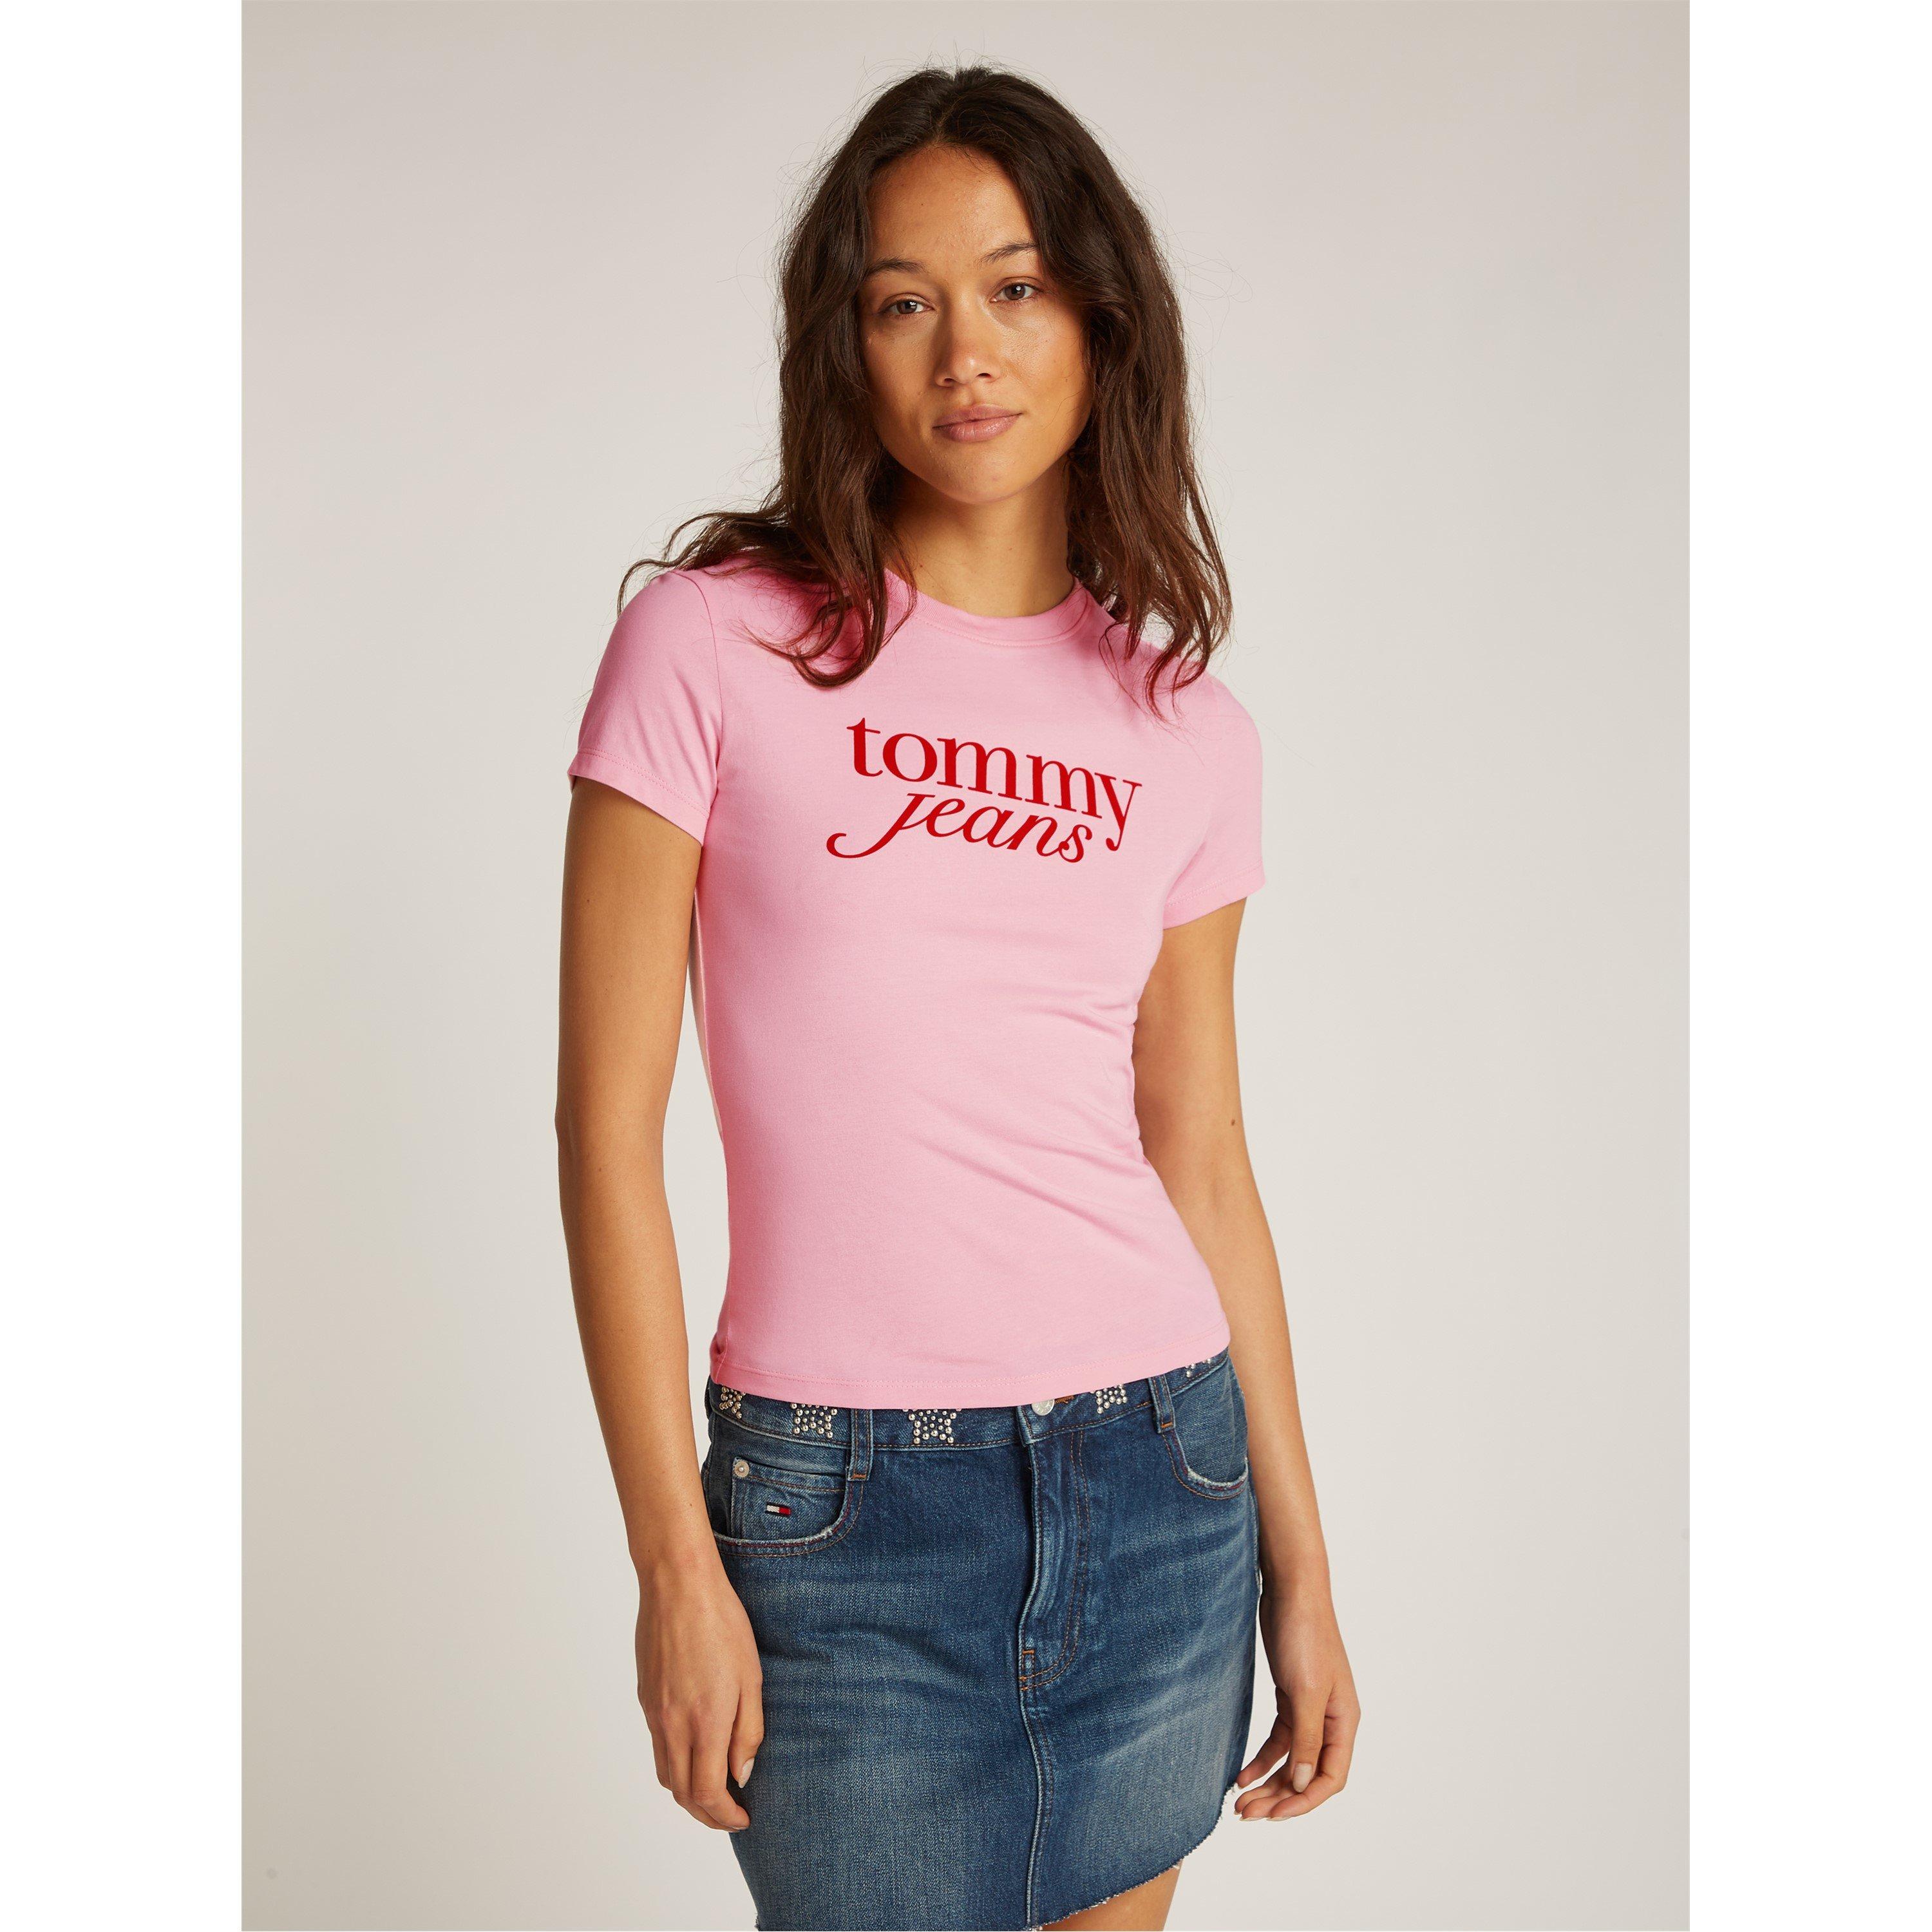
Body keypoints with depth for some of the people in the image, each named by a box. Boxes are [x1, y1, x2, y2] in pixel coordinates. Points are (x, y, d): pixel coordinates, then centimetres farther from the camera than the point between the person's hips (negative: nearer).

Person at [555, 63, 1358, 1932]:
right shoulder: (714, 643, -6)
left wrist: (1298, 1567, 10)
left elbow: (1203, 1163, 9)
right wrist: (675, 1566, -8)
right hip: (846, 1507, -3)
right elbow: (608, 1127, -7)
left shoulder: (1189, 728, 5)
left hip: (1156, 1483, 4)